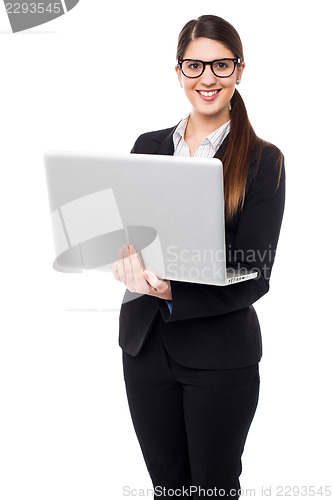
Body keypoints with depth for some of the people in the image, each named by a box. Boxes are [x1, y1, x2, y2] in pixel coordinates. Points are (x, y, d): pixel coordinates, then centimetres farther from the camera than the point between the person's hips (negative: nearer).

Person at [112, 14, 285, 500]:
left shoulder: (263, 160, -7)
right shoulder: (148, 146, 6)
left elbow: (253, 277, -11)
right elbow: (120, 230, 5)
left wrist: (173, 293, -26)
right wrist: (129, 259, -19)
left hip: (222, 354, -3)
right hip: (146, 343, 4)